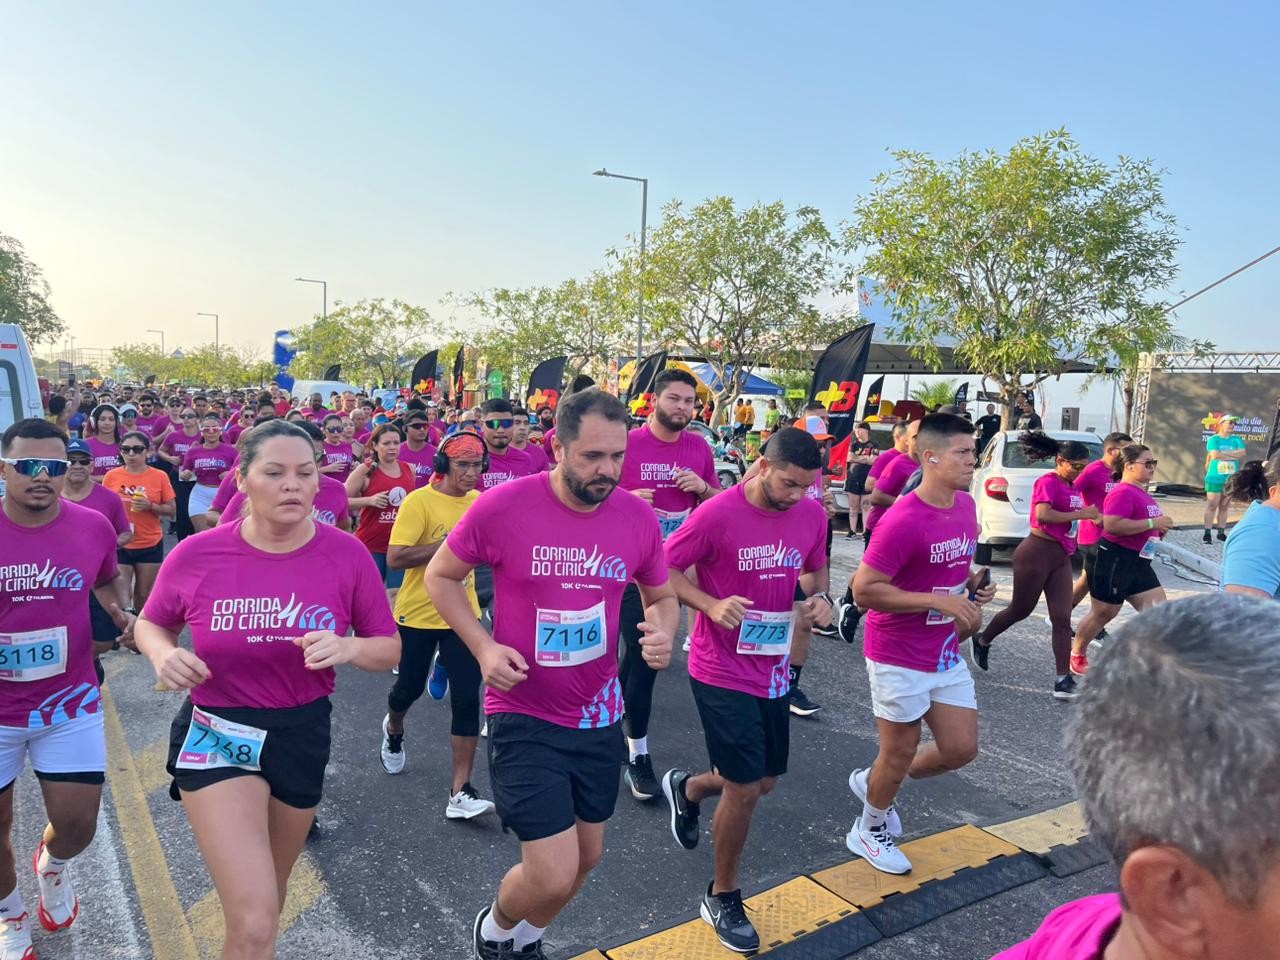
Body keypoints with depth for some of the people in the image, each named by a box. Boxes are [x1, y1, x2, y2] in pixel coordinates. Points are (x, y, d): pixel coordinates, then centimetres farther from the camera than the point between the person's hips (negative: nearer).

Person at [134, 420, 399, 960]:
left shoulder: (347, 555, -14)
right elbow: (150, 625, 5)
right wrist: (164, 655, -17)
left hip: (304, 735, 3)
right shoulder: (196, 556, -15)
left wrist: (347, 648, -26)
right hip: (216, 734, -2)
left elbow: (390, 649, -6)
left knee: (265, 902, 26)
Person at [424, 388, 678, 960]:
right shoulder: (503, 506, -18)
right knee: (554, 876, -7)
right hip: (524, 717, -4)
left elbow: (662, 596, 9)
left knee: (587, 856, 20)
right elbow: (440, 576, -3)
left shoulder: (640, 519, -8)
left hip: (599, 715, 5)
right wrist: (482, 646, -16)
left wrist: (663, 630, -14)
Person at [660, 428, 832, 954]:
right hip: (722, 670, -6)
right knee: (745, 787, -2)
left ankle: (687, 788, 48)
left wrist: (820, 599, -9)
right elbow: (663, 569, -12)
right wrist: (712, 605, -26)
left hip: (773, 667, 6)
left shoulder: (813, 514, -3)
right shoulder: (717, 514, -20)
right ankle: (723, 897, 24)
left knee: (765, 779, 17)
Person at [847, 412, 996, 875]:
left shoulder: (966, 505, 1)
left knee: (961, 748, 14)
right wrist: (937, 600, -25)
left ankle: (874, 782, 38)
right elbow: (863, 590, -24)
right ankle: (869, 831, 37)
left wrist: (974, 583, -3)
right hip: (900, 659, -8)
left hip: (946, 654, 8)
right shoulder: (903, 520, -26)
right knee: (900, 753, 9)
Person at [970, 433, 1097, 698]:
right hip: (1037, 552, -8)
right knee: (1020, 610, 7)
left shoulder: (1072, 486, 13)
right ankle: (982, 642, 31)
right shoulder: (1048, 482, -13)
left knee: (1062, 619, 1)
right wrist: (1080, 514, -24)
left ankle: (1063, 679, 1)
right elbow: (1043, 515, -29)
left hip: (1061, 556, 8)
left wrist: (1092, 515, 9)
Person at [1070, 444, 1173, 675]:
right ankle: (1076, 654, 24)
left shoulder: (1142, 493, 14)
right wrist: (1152, 523, -25)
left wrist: (1160, 528, 10)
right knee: (1103, 613, 5)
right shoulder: (1123, 493, -17)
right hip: (1114, 560, -9)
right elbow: (1112, 525, -32)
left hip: (1140, 563, 9)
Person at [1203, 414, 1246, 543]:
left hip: (1231, 479, 4)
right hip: (1215, 478, -4)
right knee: (1212, 506, -4)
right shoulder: (1213, 439, -3)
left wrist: (1223, 453, -14)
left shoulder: (1237, 439, 9)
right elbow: (1215, 455, -17)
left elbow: (1242, 452, -7)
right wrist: (1234, 456, -9)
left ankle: (1221, 532, 14)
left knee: (1224, 507, 9)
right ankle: (1207, 534, -3)